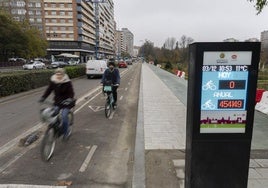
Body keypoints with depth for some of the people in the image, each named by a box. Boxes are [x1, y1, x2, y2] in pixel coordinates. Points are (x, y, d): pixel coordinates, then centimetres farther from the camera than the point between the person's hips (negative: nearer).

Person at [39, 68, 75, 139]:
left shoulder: (67, 82, -15)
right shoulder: (53, 81, -3)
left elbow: (71, 92, -18)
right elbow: (49, 90, -1)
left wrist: (69, 99, -37)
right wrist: (43, 97, -14)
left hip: (66, 102, -4)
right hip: (57, 101, 5)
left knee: (64, 116, -14)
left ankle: (66, 132, 7)